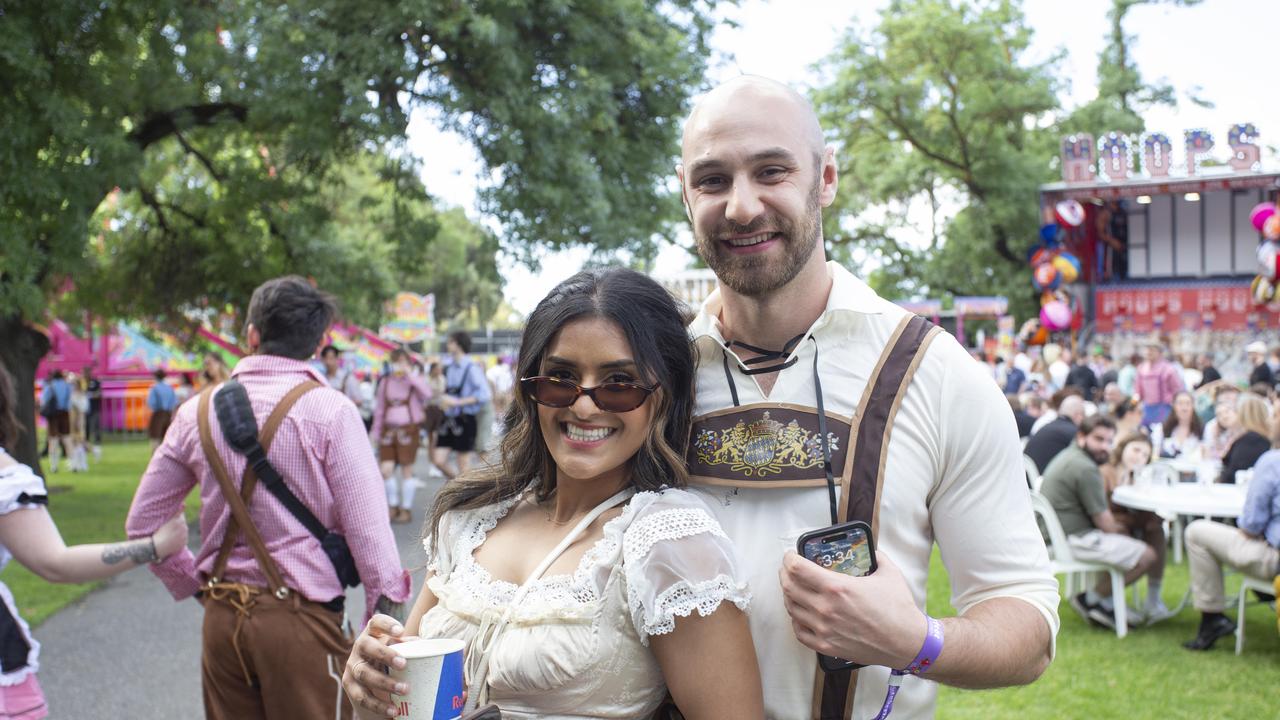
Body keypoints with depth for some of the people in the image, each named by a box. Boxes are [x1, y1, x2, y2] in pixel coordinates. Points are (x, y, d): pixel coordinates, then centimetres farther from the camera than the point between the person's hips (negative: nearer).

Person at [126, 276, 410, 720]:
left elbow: (142, 524, 10)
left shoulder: (198, 412, 4)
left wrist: (198, 586, 17)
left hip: (222, 618, 5)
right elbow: (367, 529, -15)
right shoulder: (328, 410, -10)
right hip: (301, 618, -4)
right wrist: (384, 617, -7)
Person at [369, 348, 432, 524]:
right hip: (389, 429, 3)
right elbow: (379, 409, 15)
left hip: (408, 429, -3)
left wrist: (409, 375, -18)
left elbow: (427, 394, -21)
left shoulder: (414, 381, 0)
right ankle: (393, 506, 17)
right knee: (386, 469, -3)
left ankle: (406, 509, 14)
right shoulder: (385, 382, 10)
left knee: (406, 469, 2)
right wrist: (375, 431, 11)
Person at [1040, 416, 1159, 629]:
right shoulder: (1084, 468, -19)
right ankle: (1091, 599, 0)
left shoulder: (1068, 456, 15)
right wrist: (1117, 530, 7)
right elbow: (1102, 520, -15)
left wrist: (1116, 528, 9)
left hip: (1056, 535, 11)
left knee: (1123, 535, 29)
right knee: (1147, 556, -12)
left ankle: (1109, 603, 19)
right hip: (1074, 540, -11)